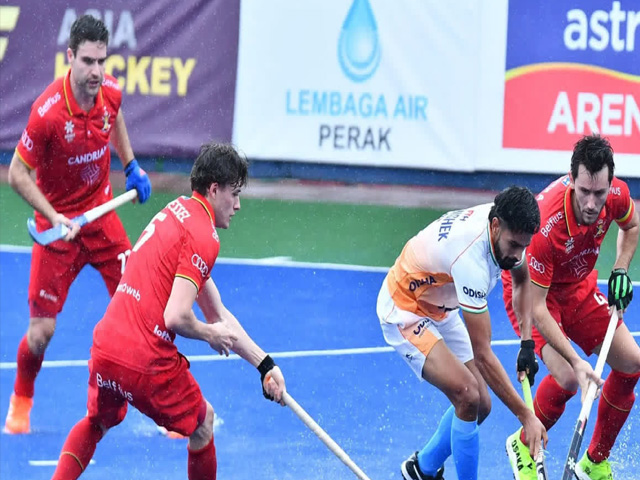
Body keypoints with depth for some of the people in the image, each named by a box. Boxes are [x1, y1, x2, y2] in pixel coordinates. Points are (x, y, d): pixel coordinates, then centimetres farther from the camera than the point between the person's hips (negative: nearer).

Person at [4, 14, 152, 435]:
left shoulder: (111, 92, -9)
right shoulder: (48, 112, -26)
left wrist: (131, 165, 12)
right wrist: (55, 217, -24)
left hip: (102, 215, 4)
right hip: (59, 224, -4)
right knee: (42, 330, -2)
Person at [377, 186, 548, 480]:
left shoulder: (506, 227, -15)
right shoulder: (470, 257, -40)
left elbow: (522, 278, 10)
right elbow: (482, 355, -36)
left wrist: (527, 342, -2)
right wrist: (526, 417, -34)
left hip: (441, 310, 8)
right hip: (405, 310, -8)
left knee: (480, 405, 5)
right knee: (468, 397, -23)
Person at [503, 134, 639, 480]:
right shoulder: (546, 225, -41)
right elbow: (535, 308, -35)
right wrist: (575, 361, -39)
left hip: (579, 286, 6)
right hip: (533, 292, -6)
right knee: (566, 377, -25)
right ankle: (523, 446, 4)